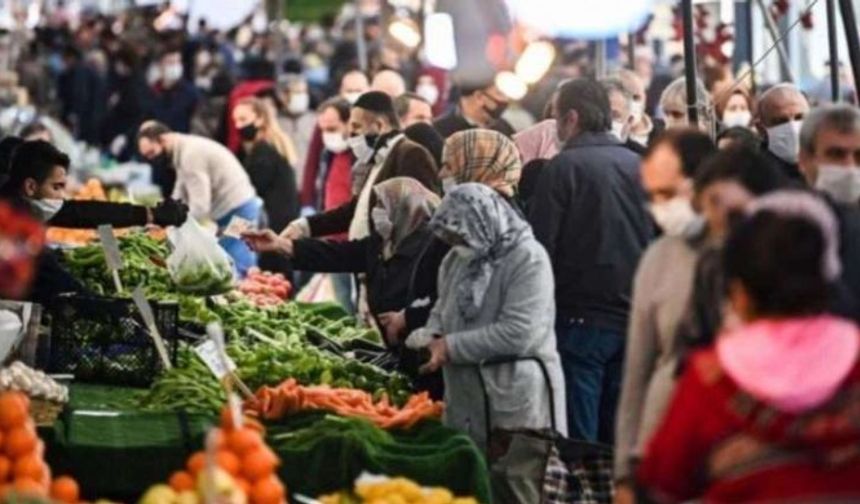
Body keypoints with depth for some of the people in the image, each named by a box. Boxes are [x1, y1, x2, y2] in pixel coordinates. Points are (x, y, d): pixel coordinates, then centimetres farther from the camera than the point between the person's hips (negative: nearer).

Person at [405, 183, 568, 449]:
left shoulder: (528, 260, -14)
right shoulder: (457, 259, 11)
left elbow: (518, 334, -22)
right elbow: (443, 309, 23)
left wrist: (451, 347, -18)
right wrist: (431, 336, -1)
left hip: (516, 400, -7)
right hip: (465, 396, 7)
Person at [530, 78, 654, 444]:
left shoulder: (563, 168, -9)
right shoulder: (639, 165, 7)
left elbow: (541, 247, -11)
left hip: (582, 320, -5)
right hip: (634, 319, 5)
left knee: (578, 440, -2)